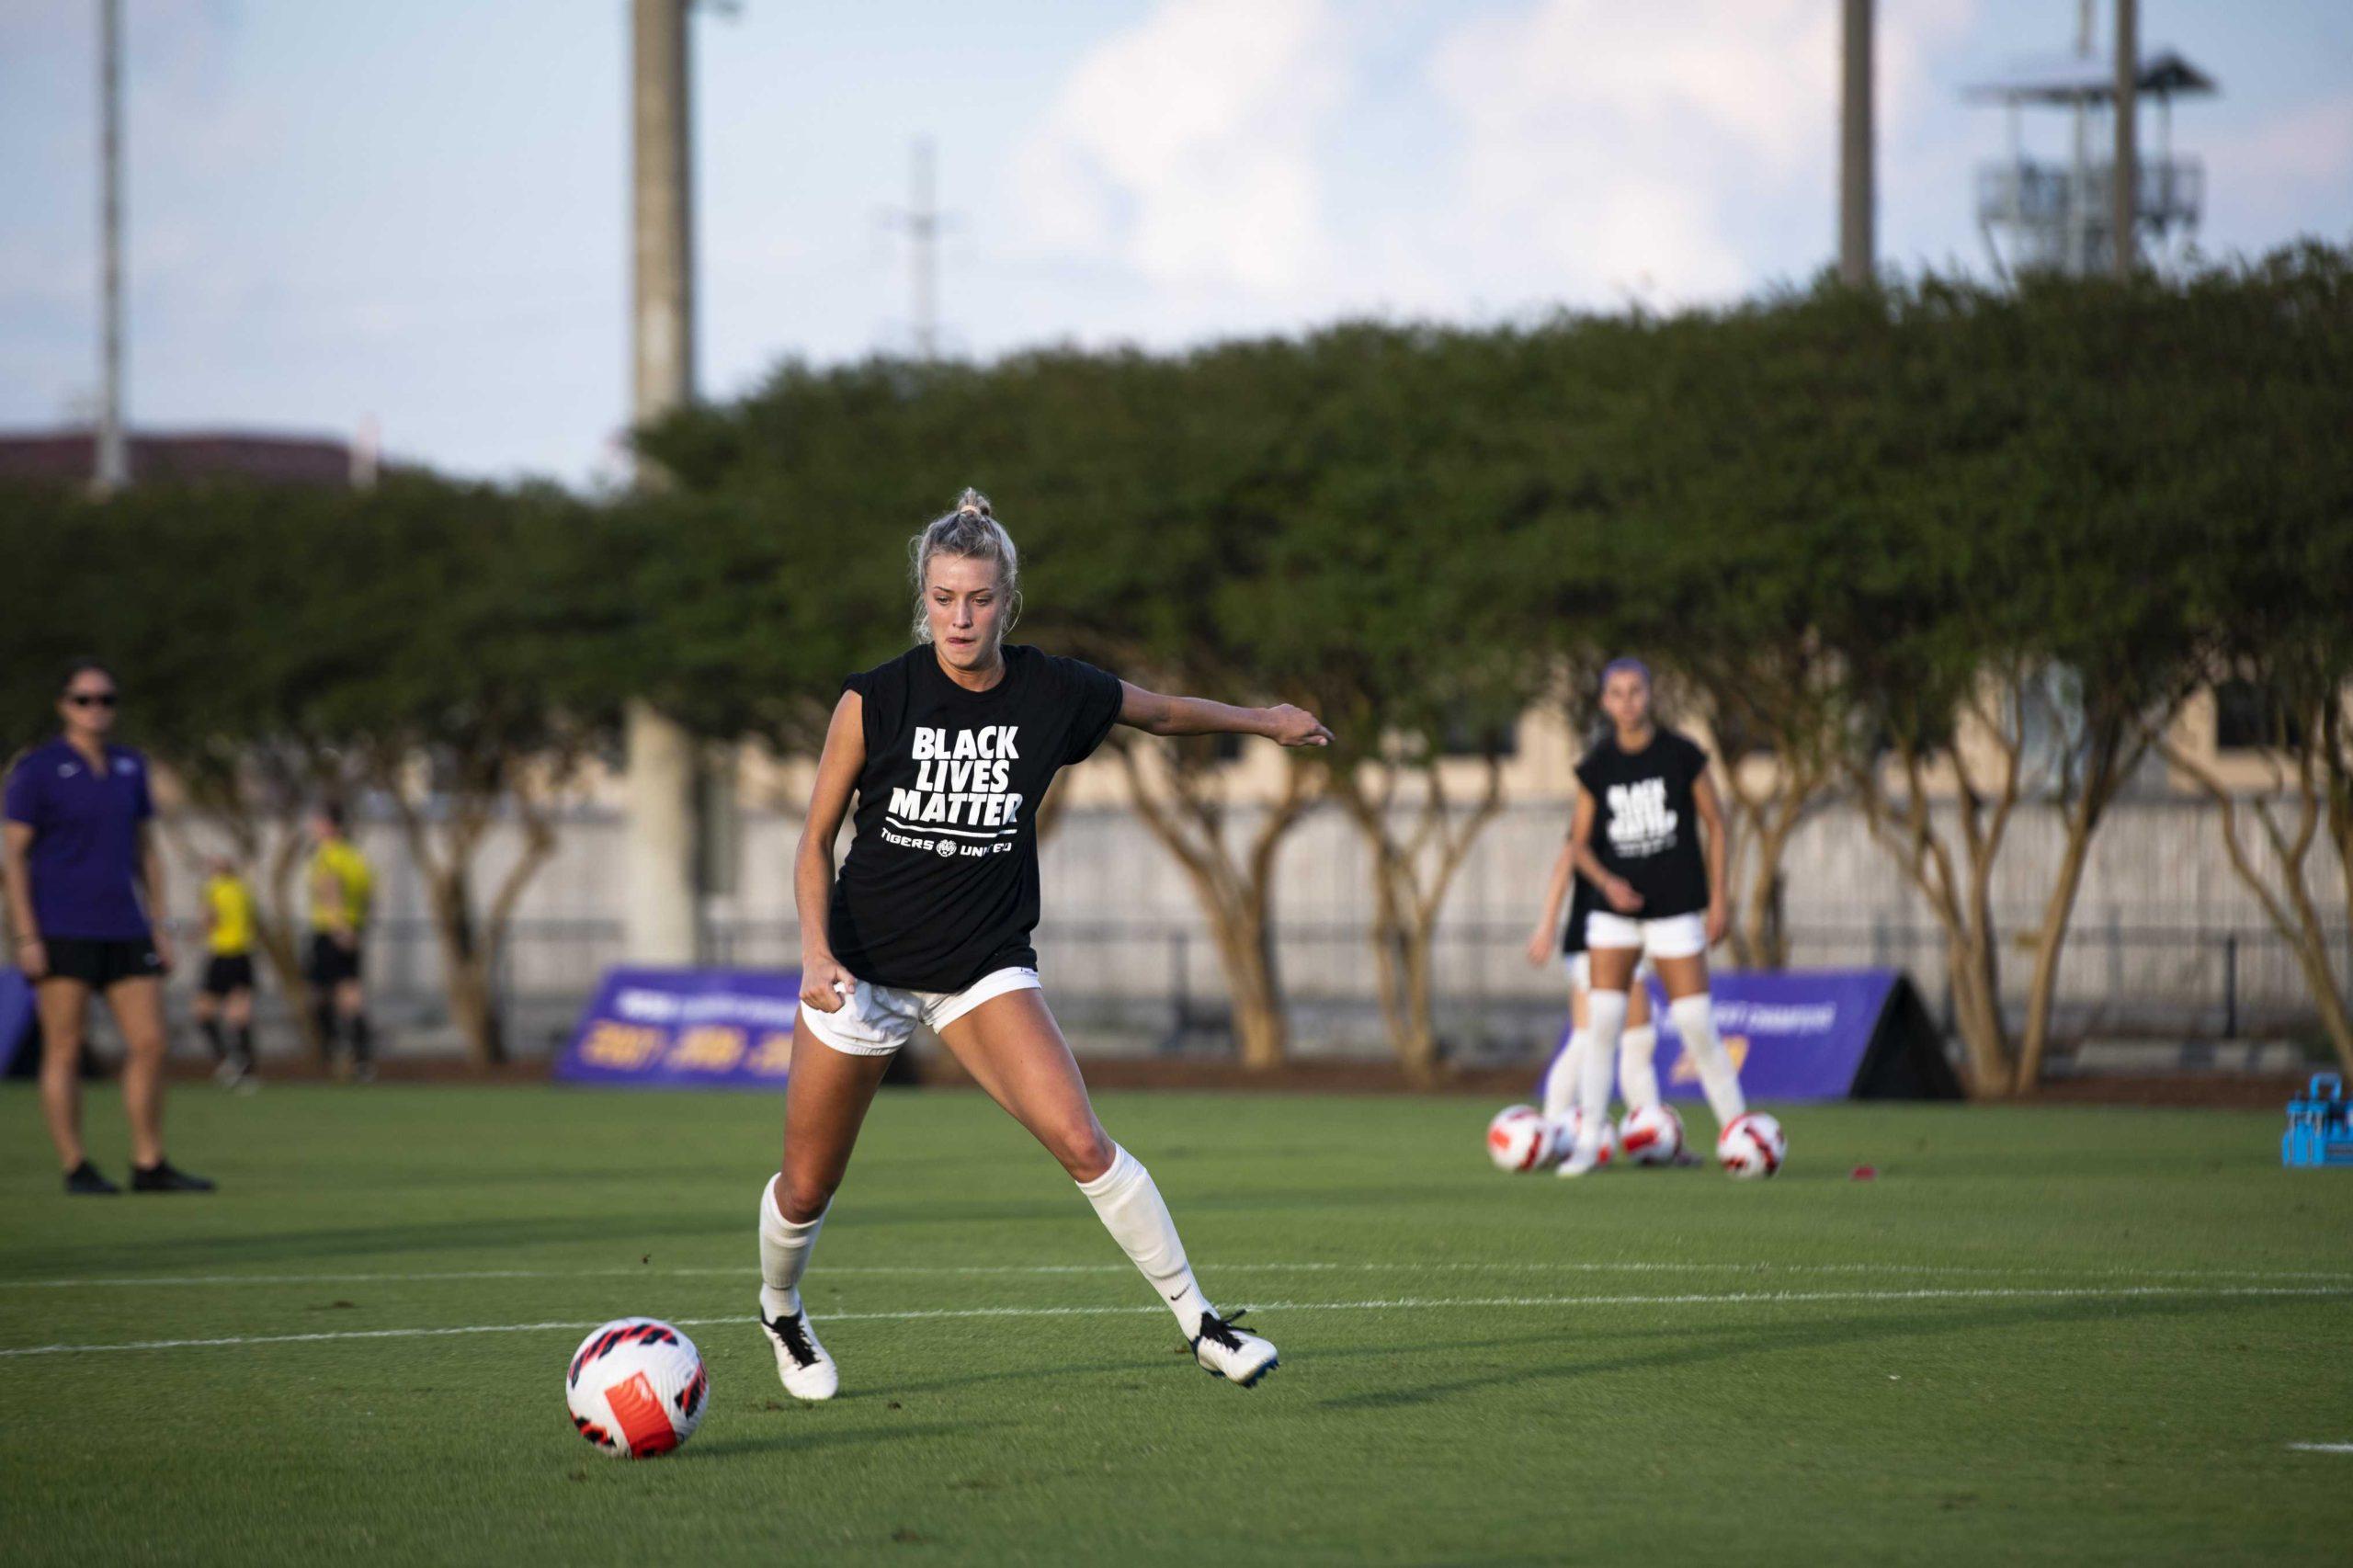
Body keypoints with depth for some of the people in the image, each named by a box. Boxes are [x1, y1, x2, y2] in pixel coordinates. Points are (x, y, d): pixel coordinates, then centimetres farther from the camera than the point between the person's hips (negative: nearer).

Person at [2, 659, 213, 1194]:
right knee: (64, 1050, -3)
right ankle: (75, 1167, 2)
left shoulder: (129, 767, 12)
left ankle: (149, 1165, 6)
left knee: (150, 1043, 0)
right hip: (60, 932, -5)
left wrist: (158, 926, 11)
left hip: (122, 929, 5)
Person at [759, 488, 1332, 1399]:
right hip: (861, 968, -1)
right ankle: (780, 1313, 40)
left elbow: (1162, 713, 14)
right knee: (806, 1190, 7)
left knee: (1081, 1143, -20)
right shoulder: (875, 700, -13)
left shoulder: (1055, 694, -8)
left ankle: (1199, 1323, -11)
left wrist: (1263, 721, 27)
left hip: (985, 968, 1)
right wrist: (816, 952, -17)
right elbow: (817, 838, -3)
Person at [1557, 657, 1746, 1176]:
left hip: (1676, 909, -2)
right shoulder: (1595, 767, 1)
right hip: (1615, 911, 2)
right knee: (1601, 1025, -5)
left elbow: (1715, 824, 3)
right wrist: (1608, 883, -12)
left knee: (1697, 1026, -6)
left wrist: (1718, 898, -1)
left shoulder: (1682, 756, -4)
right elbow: (1579, 845, 7)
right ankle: (1588, 1142, -1)